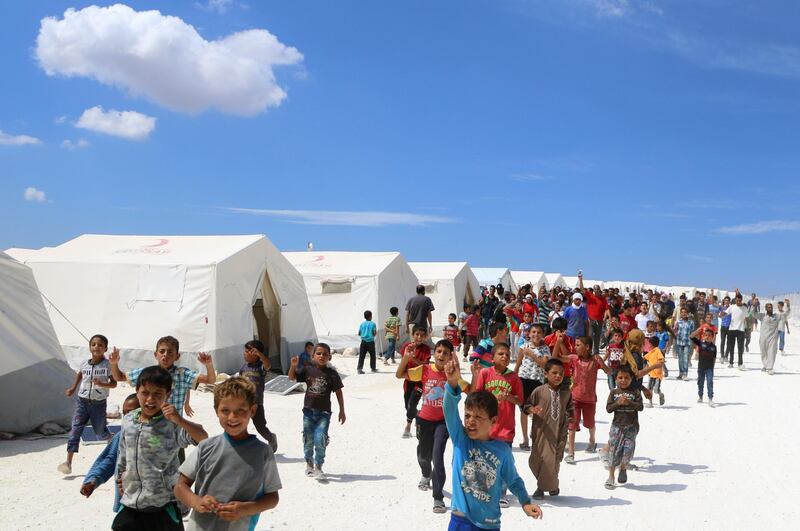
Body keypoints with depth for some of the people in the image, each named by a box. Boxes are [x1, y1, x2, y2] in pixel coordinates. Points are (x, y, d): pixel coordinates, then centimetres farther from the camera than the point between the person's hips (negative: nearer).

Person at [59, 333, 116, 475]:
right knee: (75, 430, -9)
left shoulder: (108, 365, -10)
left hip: (99, 403, -2)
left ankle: (111, 439, 44)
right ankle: (68, 462, -11)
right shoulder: (84, 363, 0)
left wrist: (102, 384, -24)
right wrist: (73, 388, 22)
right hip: (82, 401, 3)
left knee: (100, 431, 9)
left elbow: (114, 383, -7)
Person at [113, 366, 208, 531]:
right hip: (130, 504, 4)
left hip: (163, 507, -4)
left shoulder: (172, 425, -14)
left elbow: (205, 440, -25)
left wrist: (179, 420, -34)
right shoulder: (128, 420, 2)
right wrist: (120, 476, 24)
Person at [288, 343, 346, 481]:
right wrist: (293, 366, -15)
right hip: (309, 410, 3)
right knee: (308, 439, 14)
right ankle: (309, 463, 35)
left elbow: (338, 392, -1)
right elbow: (292, 377, 5)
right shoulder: (308, 370, 0)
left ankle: (318, 468, 2)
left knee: (320, 439, -12)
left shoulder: (332, 374, -5)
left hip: (324, 412, -2)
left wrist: (342, 411, -1)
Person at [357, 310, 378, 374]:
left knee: (361, 356, 1)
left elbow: (359, 334, 7)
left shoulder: (362, 324, 6)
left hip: (363, 342, 2)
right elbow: (374, 334, -7)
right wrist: (376, 331, 14)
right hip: (370, 342, -2)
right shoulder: (372, 324, -4)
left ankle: (360, 368, -9)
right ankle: (373, 368, 21)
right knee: (372, 355, 13)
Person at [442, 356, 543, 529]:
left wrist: (525, 502, -6)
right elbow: (450, 410, -23)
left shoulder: (502, 450, -4)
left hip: (490, 523, 1)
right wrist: (452, 383, -40)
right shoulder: (460, 438, -7)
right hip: (460, 519, -1)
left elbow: (514, 480, 10)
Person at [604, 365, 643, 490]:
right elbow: (608, 408, -3)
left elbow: (641, 407, -10)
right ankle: (611, 477, 11)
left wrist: (629, 402, -23)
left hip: (631, 427, 0)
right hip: (617, 426, 0)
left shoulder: (635, 392, 0)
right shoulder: (614, 392, 2)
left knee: (628, 449, -5)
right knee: (614, 451, 1)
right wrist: (618, 403, -17)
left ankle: (623, 468, 27)